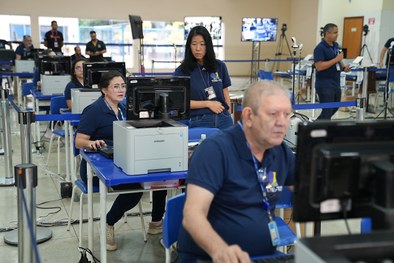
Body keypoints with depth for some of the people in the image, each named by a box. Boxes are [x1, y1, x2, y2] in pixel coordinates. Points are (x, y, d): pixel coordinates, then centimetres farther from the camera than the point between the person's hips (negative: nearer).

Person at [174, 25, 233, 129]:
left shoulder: (220, 66, 7)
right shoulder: (182, 71, -1)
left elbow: (225, 94, 12)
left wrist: (228, 115, 9)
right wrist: (208, 103, -8)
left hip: (223, 120, 2)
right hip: (199, 122, -2)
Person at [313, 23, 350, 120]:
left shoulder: (336, 45, 10)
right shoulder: (320, 48, -16)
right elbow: (319, 66, -24)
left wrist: (344, 67, 2)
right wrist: (336, 59, -24)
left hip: (336, 83, 9)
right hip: (325, 85, -9)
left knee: (335, 108, 20)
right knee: (327, 110, -2)